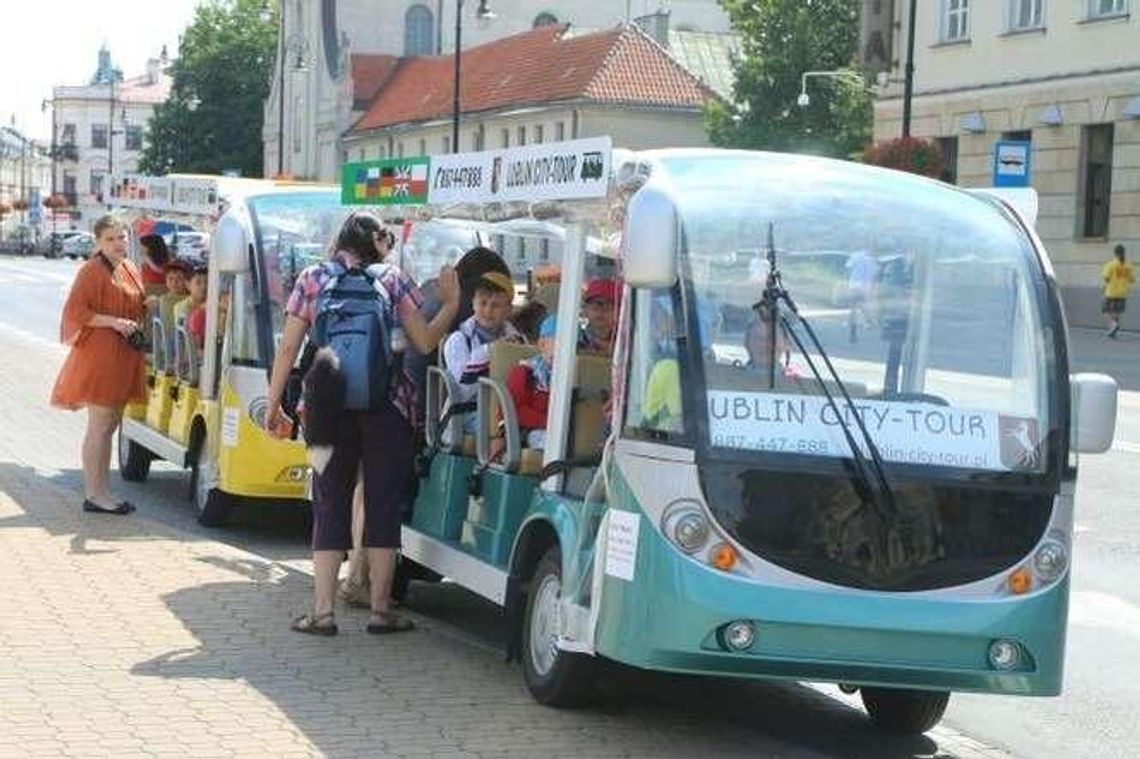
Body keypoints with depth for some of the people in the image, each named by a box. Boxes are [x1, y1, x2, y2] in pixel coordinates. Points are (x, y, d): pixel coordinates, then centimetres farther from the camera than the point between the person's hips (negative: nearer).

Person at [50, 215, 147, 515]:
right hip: (98, 354, -8)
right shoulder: (92, 271, -10)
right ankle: (94, 494, -2)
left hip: (123, 358, 8)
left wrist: (137, 327, 12)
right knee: (99, 426, -6)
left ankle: (99, 491, 18)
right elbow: (74, 311, -16)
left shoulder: (131, 271, 14)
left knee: (110, 424, 12)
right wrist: (114, 321, -20)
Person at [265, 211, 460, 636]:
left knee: (330, 506, 6)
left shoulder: (313, 279, 6)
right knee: (384, 506, 6)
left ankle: (322, 612, 3)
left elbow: (288, 349, 3)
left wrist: (273, 403, 9)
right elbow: (425, 342, 1)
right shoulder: (393, 280, 3)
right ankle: (380, 610, 9)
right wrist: (451, 304, 15)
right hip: (387, 406, -1)